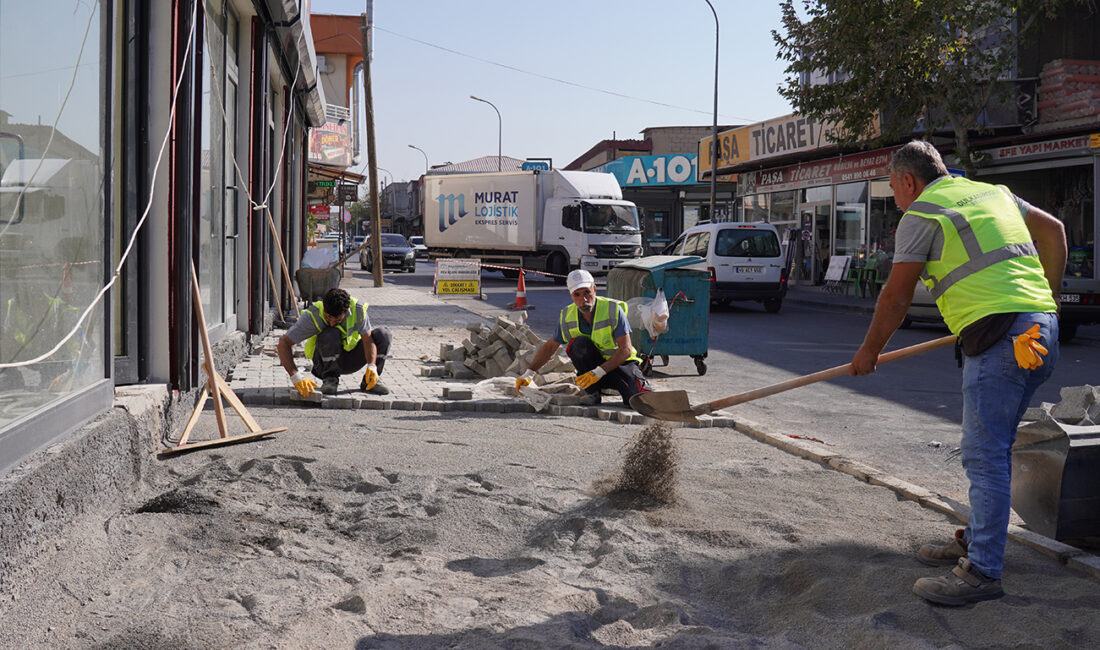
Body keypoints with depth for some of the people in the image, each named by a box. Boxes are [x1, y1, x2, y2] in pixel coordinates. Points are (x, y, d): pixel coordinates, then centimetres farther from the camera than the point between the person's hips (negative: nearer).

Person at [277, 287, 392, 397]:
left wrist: (372, 366, -38)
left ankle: (369, 381, -4)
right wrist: (296, 376, -43)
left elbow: (368, 339, -19)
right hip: (324, 361, -3)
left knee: (383, 334, -18)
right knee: (331, 334, -35)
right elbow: (284, 343, -31)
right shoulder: (312, 316, -28)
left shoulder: (358, 309, -21)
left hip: (350, 360, 3)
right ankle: (330, 378, -13)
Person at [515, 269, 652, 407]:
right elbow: (550, 347, 8)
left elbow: (626, 350, -22)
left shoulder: (613, 310, -18)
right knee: (580, 343, -28)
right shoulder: (567, 317, -5)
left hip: (621, 363, -3)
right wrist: (530, 372, -3)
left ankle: (639, 384, 6)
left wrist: (598, 372, -32)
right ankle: (593, 393, -17)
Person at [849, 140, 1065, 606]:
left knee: (985, 454, -9)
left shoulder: (920, 215, -1)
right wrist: (1048, 295, 34)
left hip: (1000, 336, -9)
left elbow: (896, 297, 1)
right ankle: (975, 541, 28)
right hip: (1041, 327, 9)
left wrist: (869, 351, 14)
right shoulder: (993, 193, 23)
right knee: (991, 447, 18)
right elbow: (1053, 230, 30)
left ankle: (982, 572, -8)